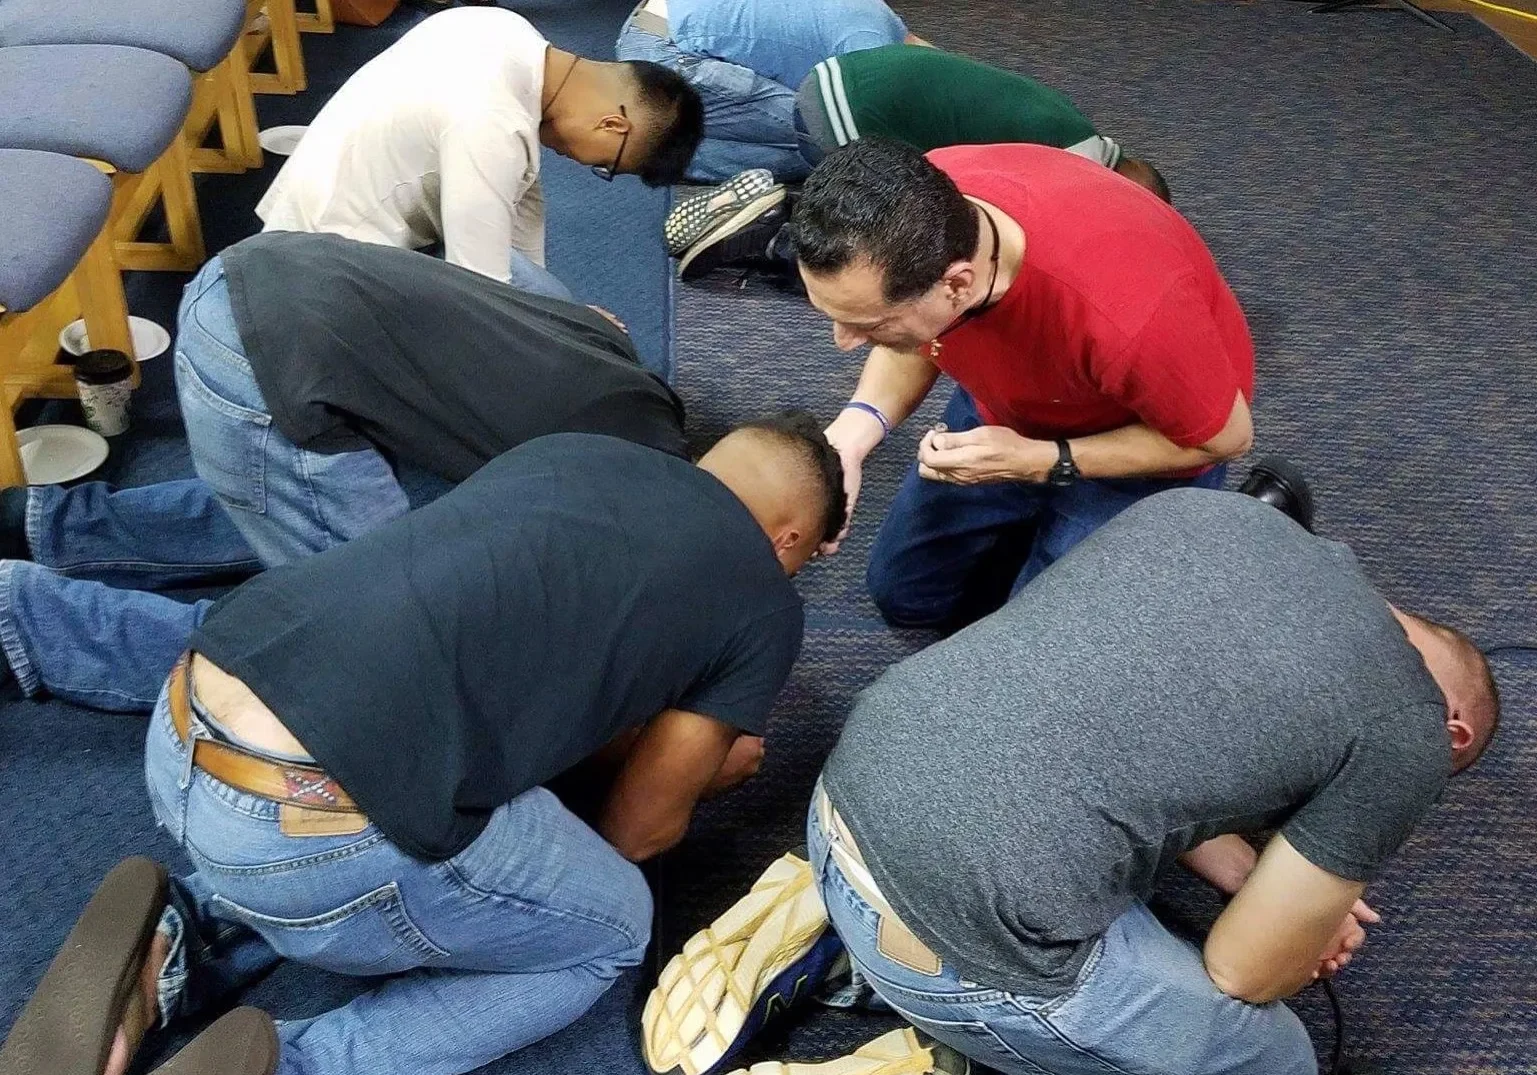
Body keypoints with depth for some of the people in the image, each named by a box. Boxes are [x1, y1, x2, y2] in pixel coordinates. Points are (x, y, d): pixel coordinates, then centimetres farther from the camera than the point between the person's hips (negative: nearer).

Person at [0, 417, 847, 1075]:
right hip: (305, 836, -7)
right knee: (610, 928, 20)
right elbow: (641, 828, 18)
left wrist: (693, 740, 43)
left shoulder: (566, 449, 23)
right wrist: (701, 767, 40)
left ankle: (176, 949, 14)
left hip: (180, 735, 7)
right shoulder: (762, 601, 8)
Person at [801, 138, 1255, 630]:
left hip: (1155, 443, -5)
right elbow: (914, 340, -7)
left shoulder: (1124, 313, -45)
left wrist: (1041, 463, -28)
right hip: (1006, 407, 5)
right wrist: (856, 424, -26)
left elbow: (1225, 437, -23)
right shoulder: (911, 210, -30)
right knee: (901, 594, 15)